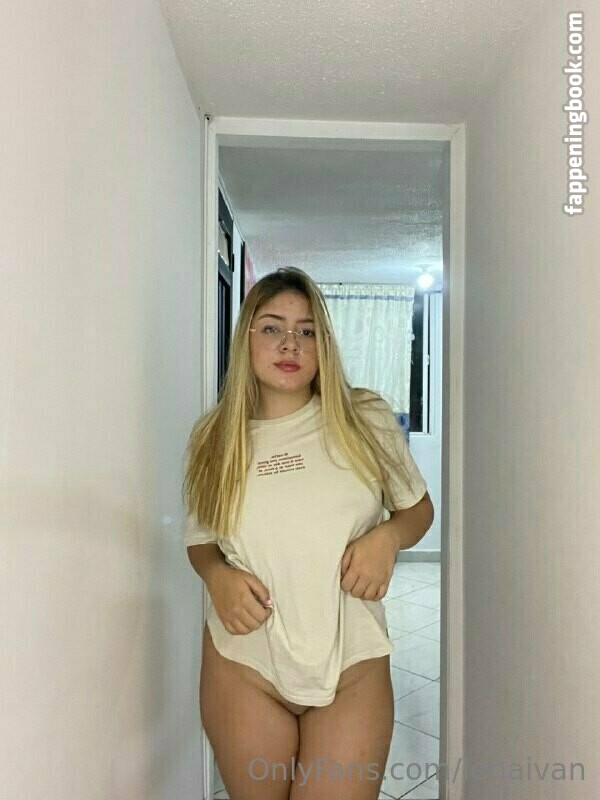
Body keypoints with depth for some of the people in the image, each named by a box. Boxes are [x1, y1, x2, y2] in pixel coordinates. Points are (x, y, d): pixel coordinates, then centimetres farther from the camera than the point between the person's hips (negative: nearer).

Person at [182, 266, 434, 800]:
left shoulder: (367, 420, -6)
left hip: (352, 667, -1)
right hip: (245, 666, 2)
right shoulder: (214, 439, -2)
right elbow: (200, 539, 10)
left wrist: (389, 535, -14)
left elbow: (419, 507, 7)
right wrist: (216, 574, -11)